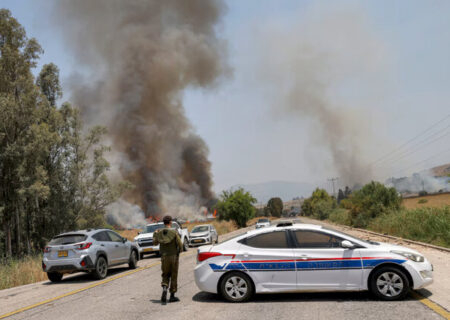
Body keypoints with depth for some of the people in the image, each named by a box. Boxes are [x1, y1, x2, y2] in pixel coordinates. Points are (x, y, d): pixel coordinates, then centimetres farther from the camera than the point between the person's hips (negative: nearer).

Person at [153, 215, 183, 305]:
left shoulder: (159, 232, -3)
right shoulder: (174, 232, -13)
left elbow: (155, 243, 10)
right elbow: (180, 244, -14)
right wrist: (179, 251, 7)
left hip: (164, 257, 3)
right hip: (174, 256, -3)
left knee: (165, 275, 14)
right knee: (173, 276, 9)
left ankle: (164, 289, -13)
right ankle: (172, 296, 14)